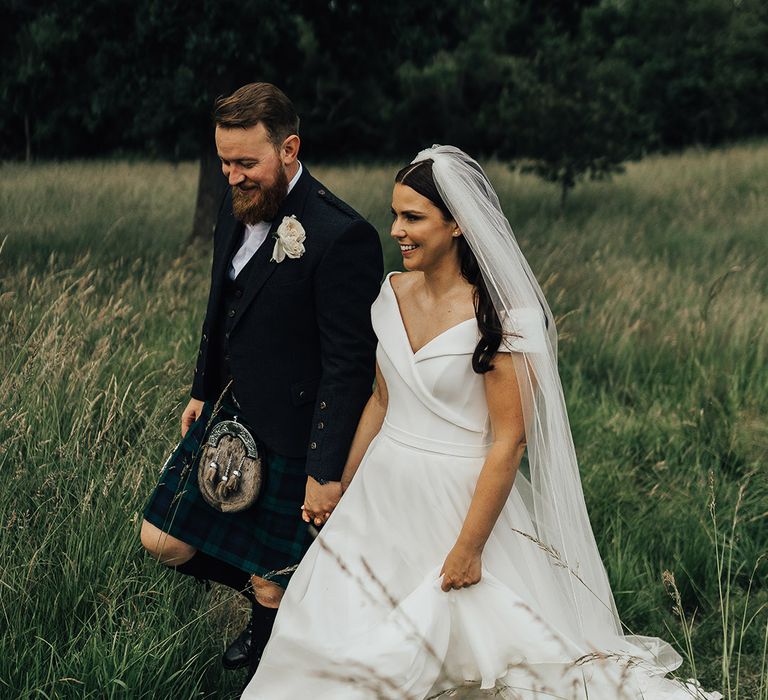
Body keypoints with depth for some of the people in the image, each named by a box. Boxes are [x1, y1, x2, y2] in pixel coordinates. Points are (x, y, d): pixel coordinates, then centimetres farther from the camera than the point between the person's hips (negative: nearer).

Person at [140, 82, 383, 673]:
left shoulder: (342, 237, -24)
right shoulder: (238, 207, 1)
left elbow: (351, 364, -23)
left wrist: (327, 470, -22)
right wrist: (202, 393, 21)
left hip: (288, 440, -8)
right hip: (225, 419, 8)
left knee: (270, 585, 6)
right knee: (162, 541, 15)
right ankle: (269, 594, 36)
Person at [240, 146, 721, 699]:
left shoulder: (499, 317, -19)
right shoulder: (394, 292, 2)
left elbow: (509, 441, -18)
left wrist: (469, 546, -17)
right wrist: (342, 488, 15)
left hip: (459, 501, -6)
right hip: (382, 497, 7)